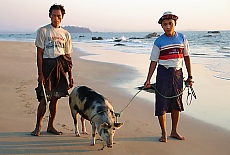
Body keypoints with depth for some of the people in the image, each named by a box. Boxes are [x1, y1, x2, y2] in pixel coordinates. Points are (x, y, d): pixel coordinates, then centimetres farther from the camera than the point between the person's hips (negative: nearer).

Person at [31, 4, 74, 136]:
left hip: (61, 68, 4)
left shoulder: (65, 34, 13)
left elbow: (68, 57, 15)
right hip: (47, 65, -4)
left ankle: (51, 125, 18)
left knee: (55, 98, 7)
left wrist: (70, 76, 11)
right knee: (44, 98, -7)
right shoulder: (43, 31, 1)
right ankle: (38, 126, 8)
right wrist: (40, 73, -12)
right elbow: (39, 54, -3)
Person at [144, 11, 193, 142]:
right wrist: (148, 80, -5)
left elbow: (186, 57, 9)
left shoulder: (182, 38, 4)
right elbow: (154, 61, -1)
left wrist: (190, 76, 8)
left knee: (176, 104, 10)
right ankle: (164, 133, 11)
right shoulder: (159, 42, -3)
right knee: (162, 104, -2)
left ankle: (174, 131, 24)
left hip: (178, 73, 3)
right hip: (163, 73, -3)